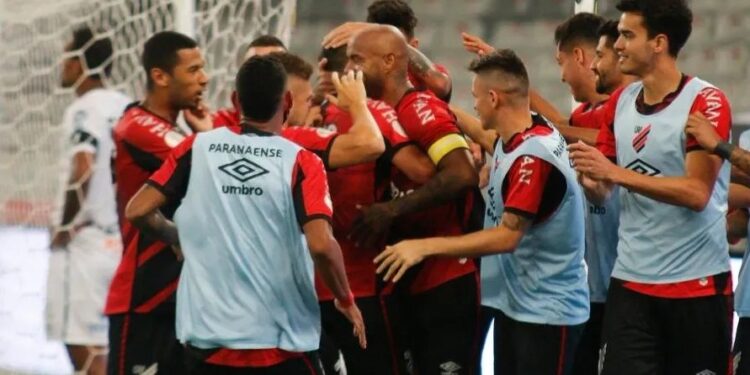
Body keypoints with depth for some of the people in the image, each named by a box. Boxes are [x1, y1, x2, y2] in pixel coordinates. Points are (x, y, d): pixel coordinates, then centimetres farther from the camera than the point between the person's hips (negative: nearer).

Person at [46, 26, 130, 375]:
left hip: (87, 241, -8)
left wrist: (65, 226, -13)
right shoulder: (125, 107, 12)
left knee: (83, 343, -5)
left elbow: (81, 173, -25)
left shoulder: (84, 110, -12)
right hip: (121, 238, 8)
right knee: (98, 343, 15)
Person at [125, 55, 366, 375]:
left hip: (207, 339, 2)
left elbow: (138, 211, 0)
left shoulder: (197, 148, 1)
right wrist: (346, 301, 0)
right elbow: (320, 245, -18)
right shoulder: (300, 162, -7)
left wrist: (179, 237, 21)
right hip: (282, 346, -2)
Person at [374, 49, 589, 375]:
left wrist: (425, 247, -25)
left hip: (548, 311, -9)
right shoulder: (510, 139, 3)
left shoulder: (534, 157, -24)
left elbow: (507, 236, -26)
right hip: (512, 303, 9)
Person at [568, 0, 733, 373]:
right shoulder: (620, 102, 9)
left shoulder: (705, 102, -11)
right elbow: (601, 191, 14)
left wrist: (616, 173, -25)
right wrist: (589, 177, -10)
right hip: (630, 281, 5)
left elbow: (697, 193, -20)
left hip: (696, 283, -5)